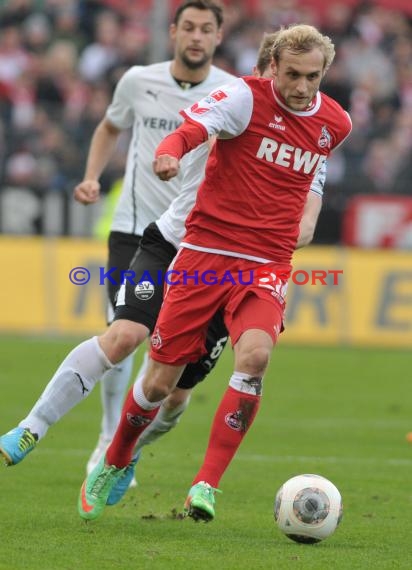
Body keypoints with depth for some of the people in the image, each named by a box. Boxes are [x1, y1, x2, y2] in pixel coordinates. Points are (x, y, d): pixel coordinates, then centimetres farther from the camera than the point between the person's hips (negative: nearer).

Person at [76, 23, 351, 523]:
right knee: (159, 382, 2)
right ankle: (112, 466, 31)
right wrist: (169, 154, -46)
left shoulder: (336, 123, 6)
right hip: (205, 251, -2)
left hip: (266, 264, 2)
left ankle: (206, 485, -20)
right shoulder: (246, 97, -9)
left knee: (254, 356, -27)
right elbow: (189, 130, -25)